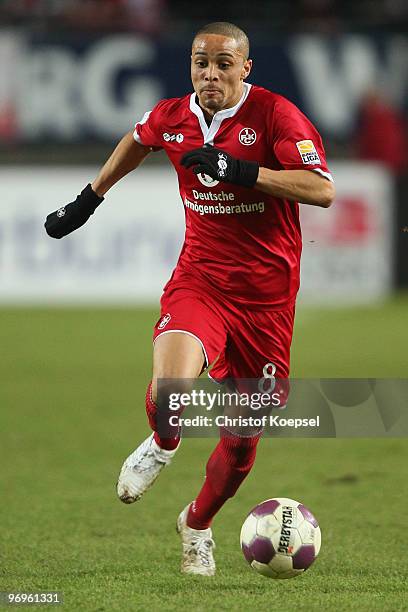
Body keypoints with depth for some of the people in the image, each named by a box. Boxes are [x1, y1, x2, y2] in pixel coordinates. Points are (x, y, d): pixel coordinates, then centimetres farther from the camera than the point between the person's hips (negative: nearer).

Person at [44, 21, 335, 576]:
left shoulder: (274, 113, -12)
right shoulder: (172, 117, 1)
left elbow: (322, 190, -23)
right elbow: (137, 141, 27)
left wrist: (239, 170, -29)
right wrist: (88, 200, 33)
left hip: (266, 295, -1)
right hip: (199, 281, 1)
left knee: (243, 437, 7)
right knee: (169, 393, -28)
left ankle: (198, 524, 37)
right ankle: (162, 445, 10)